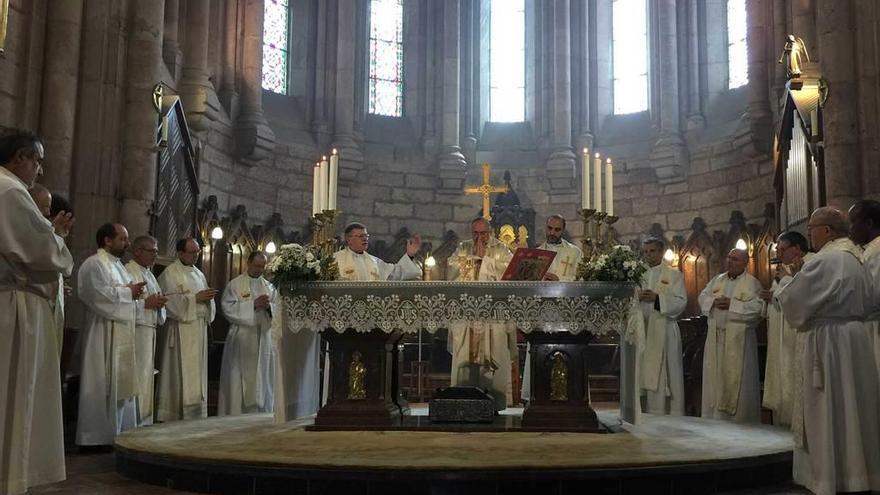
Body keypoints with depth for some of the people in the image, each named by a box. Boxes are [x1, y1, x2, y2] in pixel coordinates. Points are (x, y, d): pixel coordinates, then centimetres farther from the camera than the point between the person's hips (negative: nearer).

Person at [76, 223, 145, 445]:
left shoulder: (116, 264, 19)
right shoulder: (94, 264, -11)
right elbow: (98, 294, -24)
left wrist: (133, 292, 6)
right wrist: (128, 292, -13)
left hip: (121, 334, 10)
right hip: (104, 334, -10)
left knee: (120, 383, 11)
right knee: (104, 384, -7)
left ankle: (118, 431, 17)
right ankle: (99, 435, -1)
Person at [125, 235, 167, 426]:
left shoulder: (150, 274, 21)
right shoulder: (127, 272, -7)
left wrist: (159, 303, 4)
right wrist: (146, 303, -16)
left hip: (150, 331, 9)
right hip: (135, 330, -9)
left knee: (147, 377, 10)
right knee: (136, 377, -10)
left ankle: (144, 419, 16)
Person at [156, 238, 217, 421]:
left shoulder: (199, 274, 18)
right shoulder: (169, 273, -4)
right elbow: (170, 301, -14)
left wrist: (208, 298, -3)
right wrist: (195, 298, -17)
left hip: (199, 329, 7)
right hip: (181, 329, -7)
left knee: (197, 375, 7)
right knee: (180, 376, -9)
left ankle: (195, 416, 11)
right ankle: (174, 415, -5)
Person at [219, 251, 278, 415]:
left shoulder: (269, 286, 13)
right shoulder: (234, 284, 1)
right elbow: (228, 308, -11)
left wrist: (269, 306, -13)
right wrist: (253, 304, -16)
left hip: (262, 338, 4)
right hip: (241, 339, -4)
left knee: (261, 380, 6)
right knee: (238, 380, -3)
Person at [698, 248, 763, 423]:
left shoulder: (752, 283, -2)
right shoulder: (717, 280, 15)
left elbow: (756, 307, -14)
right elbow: (703, 297, 10)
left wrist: (731, 304, -17)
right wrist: (714, 301, -10)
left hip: (738, 339, -5)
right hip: (716, 336, 5)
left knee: (737, 378, -2)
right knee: (715, 375, 7)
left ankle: (739, 419, 6)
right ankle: (715, 415, 15)